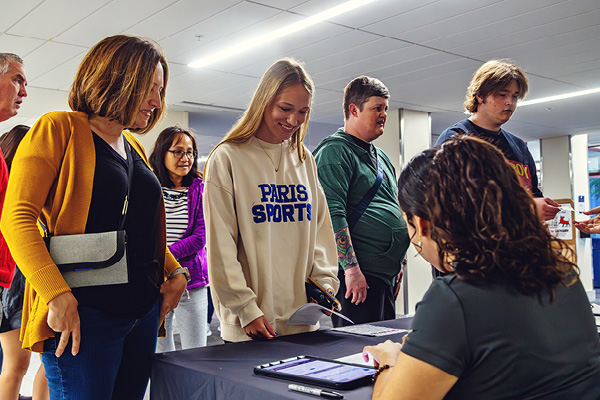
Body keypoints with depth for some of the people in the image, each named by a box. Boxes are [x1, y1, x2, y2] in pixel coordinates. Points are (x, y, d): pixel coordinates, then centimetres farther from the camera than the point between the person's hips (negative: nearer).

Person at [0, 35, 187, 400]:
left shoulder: (135, 148, 16)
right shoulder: (58, 130, -5)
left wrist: (176, 272, 8)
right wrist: (57, 294, -22)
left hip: (143, 311, 7)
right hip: (84, 316, -7)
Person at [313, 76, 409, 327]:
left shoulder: (381, 156, 20)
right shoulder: (334, 151, -9)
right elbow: (332, 215, -20)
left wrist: (397, 264, 23)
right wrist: (351, 268, -24)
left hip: (386, 274, 9)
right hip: (357, 276, -9)